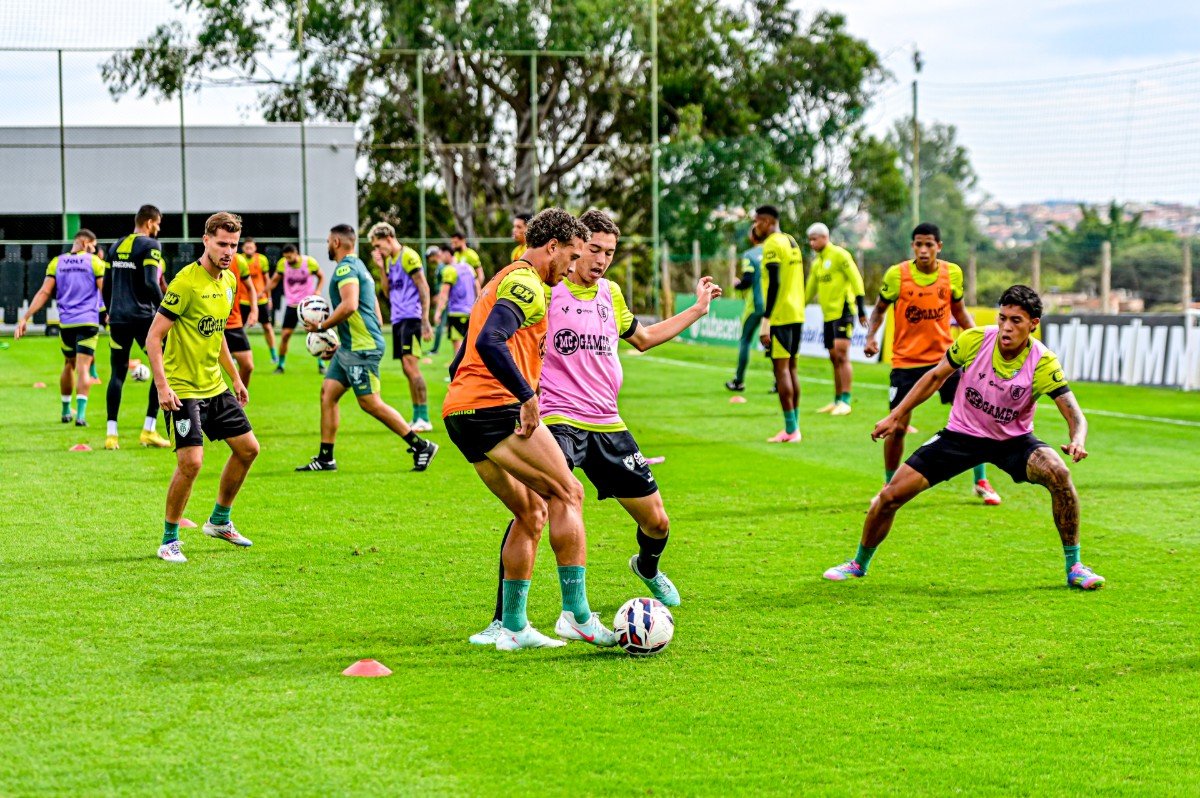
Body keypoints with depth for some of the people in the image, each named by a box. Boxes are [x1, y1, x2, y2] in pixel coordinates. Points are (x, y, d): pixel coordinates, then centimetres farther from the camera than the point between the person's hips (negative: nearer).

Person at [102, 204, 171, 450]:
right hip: (143, 317, -6)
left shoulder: (116, 247, 14)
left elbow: (106, 286, 17)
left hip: (118, 318, 6)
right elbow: (150, 284, -17)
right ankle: (149, 430, 1)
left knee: (117, 373, 9)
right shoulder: (150, 245, -7)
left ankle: (111, 434, 2)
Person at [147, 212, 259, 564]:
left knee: (247, 448, 10)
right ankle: (169, 541, 1)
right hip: (182, 387, -8)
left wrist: (235, 377, 22)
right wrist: (162, 386, -26)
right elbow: (154, 337, -18)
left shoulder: (229, 281, 8)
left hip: (215, 386, 9)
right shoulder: (186, 282, -18)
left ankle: (219, 521, 28)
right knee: (191, 462, -15)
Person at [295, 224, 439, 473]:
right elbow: (374, 314, 23)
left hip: (361, 348, -11)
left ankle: (421, 446, -4)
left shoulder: (346, 268, -12)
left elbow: (349, 305, -28)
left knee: (370, 403, -8)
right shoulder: (357, 266, 20)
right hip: (350, 347, 11)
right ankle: (325, 458, 10)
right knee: (328, 393, 8)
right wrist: (341, 344, 25)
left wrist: (321, 327, -16)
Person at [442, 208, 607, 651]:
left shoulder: (503, 281, 27)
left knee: (532, 511, 15)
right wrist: (527, 396, -21)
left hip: (459, 414, 10)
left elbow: (459, 363, 28)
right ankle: (576, 614, -10)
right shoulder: (525, 282, -5)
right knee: (567, 494, -5)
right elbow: (490, 342, -23)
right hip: (495, 408, -10)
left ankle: (512, 627, 13)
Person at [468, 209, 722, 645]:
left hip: (608, 425, 6)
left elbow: (643, 338, 32)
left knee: (656, 521, 9)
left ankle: (647, 567, 47)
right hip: (556, 421, -6)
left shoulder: (611, 294, 14)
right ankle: (503, 621, -17)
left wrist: (698, 310, 33)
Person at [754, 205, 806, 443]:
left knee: (781, 368, -7)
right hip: (796, 314, 9)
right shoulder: (792, 242, 16)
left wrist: (765, 321, -20)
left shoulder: (772, 245, -12)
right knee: (791, 367, 13)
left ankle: (790, 429, -9)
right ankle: (793, 427, 15)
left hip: (780, 316, -9)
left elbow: (774, 284, -20)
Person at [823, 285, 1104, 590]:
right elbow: (936, 376, 0)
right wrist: (896, 416, 1)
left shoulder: (1043, 362, -22)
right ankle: (859, 564, 21)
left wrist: (1078, 441, -48)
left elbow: (1075, 415, -25)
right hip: (962, 434, 1)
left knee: (1059, 474, -31)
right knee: (890, 496, -7)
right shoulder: (974, 340, -17)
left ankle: (1074, 567, -13)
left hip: (1014, 440, -1)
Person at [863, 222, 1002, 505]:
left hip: (945, 357, 1)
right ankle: (889, 487, 23)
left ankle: (981, 483, 10)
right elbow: (880, 309, 5)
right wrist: (871, 336, -12)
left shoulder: (953, 273, -3)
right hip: (906, 361, -1)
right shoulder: (896, 275, -9)